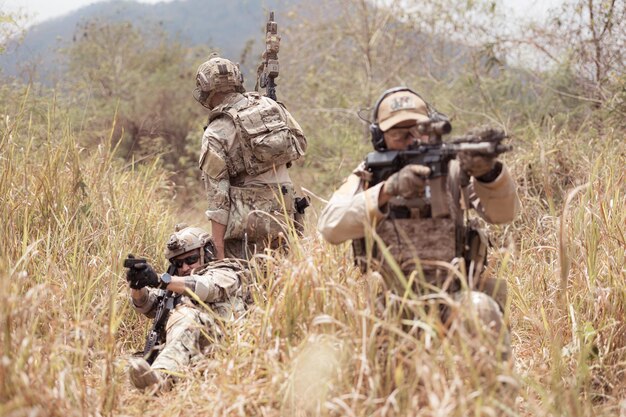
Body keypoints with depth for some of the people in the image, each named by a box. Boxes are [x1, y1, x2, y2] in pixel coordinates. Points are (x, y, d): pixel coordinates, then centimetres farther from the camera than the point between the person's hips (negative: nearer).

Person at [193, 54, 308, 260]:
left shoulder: (216, 134, -8)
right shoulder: (269, 105, 5)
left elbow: (217, 195, -10)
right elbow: (301, 143, 15)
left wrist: (219, 252, -9)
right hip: (286, 212, 5)